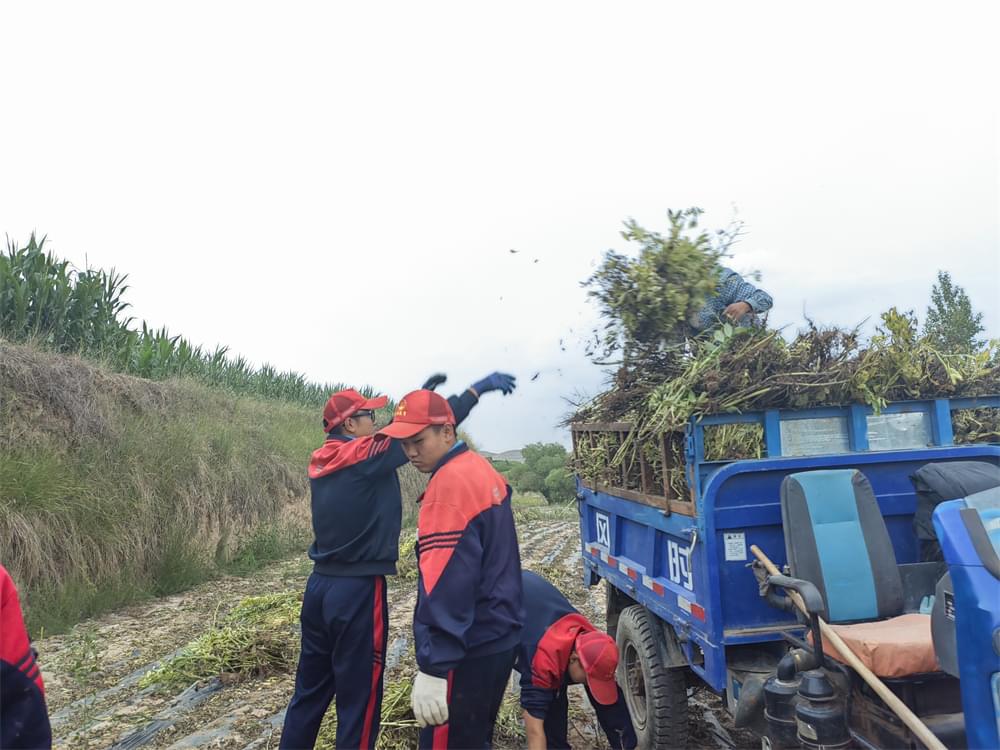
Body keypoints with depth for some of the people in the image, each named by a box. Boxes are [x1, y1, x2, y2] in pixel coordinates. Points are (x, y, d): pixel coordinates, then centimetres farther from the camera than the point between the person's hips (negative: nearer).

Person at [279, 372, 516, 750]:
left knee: (309, 693, 19)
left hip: (320, 585, 8)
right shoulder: (363, 455, -15)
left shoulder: (322, 460, 6)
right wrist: (477, 389, -9)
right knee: (358, 701, 5)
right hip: (357, 591, -8)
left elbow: (397, 433, 16)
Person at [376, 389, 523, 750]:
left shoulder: (451, 481, -20)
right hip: (498, 638, 10)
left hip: (468, 650, -10)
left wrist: (432, 667, -26)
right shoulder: (483, 471, 9)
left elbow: (446, 582, -26)